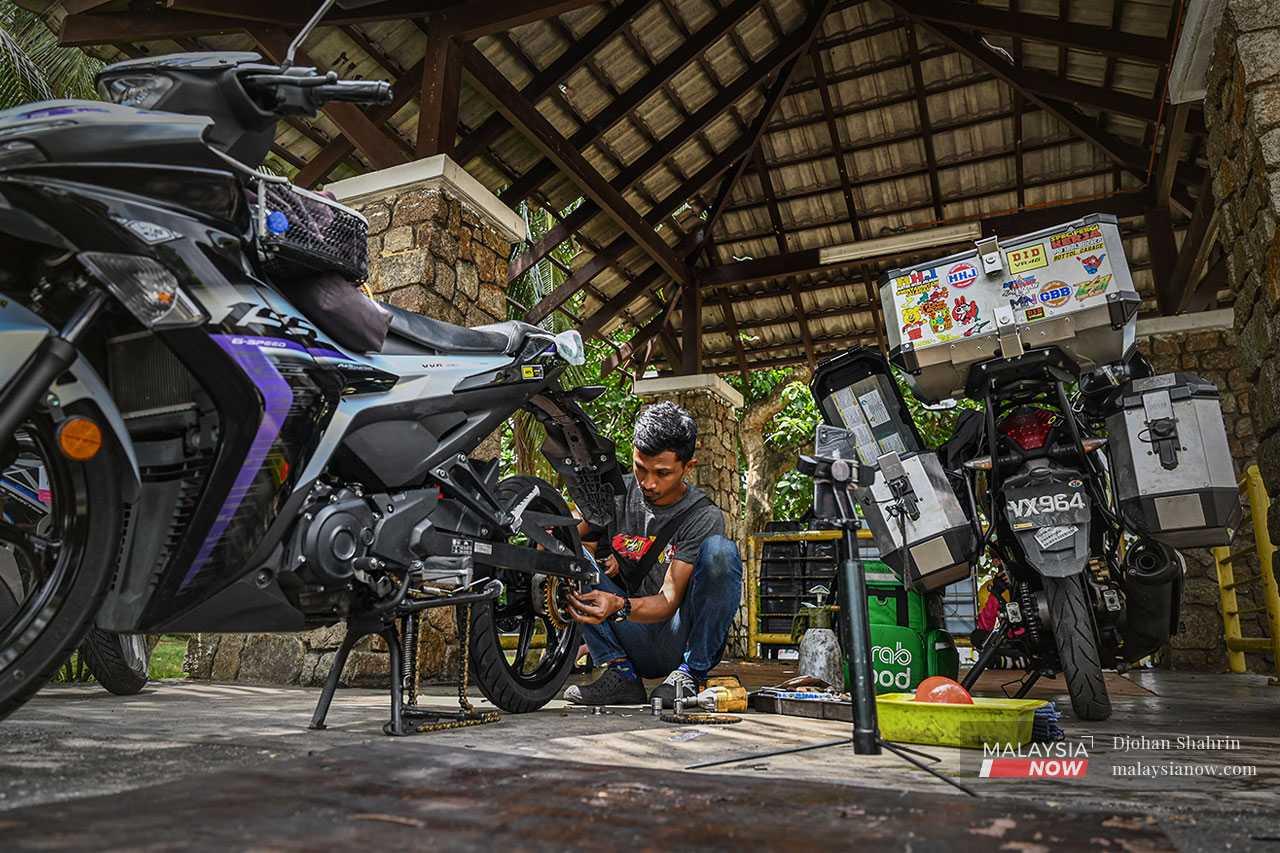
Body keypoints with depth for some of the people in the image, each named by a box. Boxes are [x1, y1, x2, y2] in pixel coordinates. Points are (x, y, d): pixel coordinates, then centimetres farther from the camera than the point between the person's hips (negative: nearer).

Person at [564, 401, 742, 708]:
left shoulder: (704, 517, -12)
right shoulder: (618, 494, 0)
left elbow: (668, 600, -18)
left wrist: (618, 607, -38)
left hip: (680, 640, -3)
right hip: (634, 643, 4)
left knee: (719, 550, -28)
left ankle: (691, 674, -16)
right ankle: (621, 674, -13)